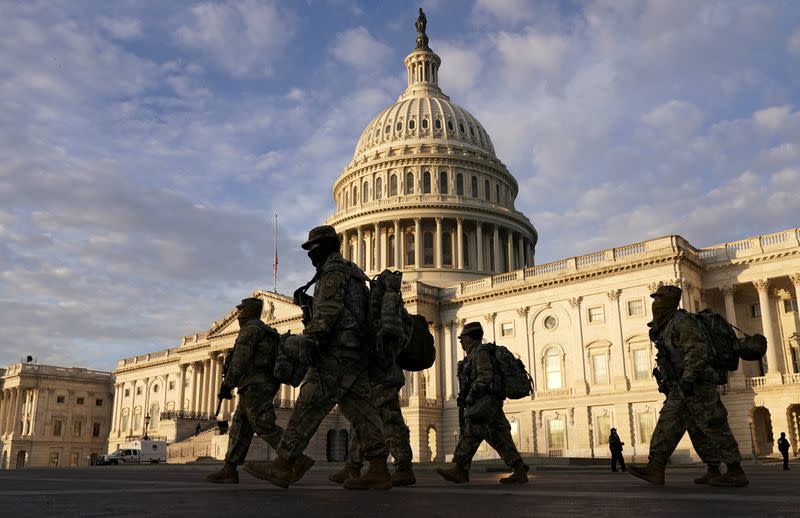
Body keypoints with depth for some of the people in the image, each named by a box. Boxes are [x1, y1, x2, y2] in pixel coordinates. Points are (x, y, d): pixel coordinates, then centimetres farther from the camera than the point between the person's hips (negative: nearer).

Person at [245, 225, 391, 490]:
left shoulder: (333, 270, -4)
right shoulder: (352, 272, 27)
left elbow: (327, 311, -17)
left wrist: (309, 339, -20)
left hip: (336, 351, -10)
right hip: (356, 353, 10)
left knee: (309, 406, -9)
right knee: (360, 409, 3)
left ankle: (283, 465, -7)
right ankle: (379, 470, -1)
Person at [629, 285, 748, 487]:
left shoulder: (682, 321, -11)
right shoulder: (664, 328, 18)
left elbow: (696, 349, -22)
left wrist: (688, 378, -29)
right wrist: (666, 381, 25)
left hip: (696, 385, -9)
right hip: (678, 388, 10)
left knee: (714, 426, -5)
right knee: (667, 425, 1)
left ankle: (736, 472, 3)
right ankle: (655, 469, -4)